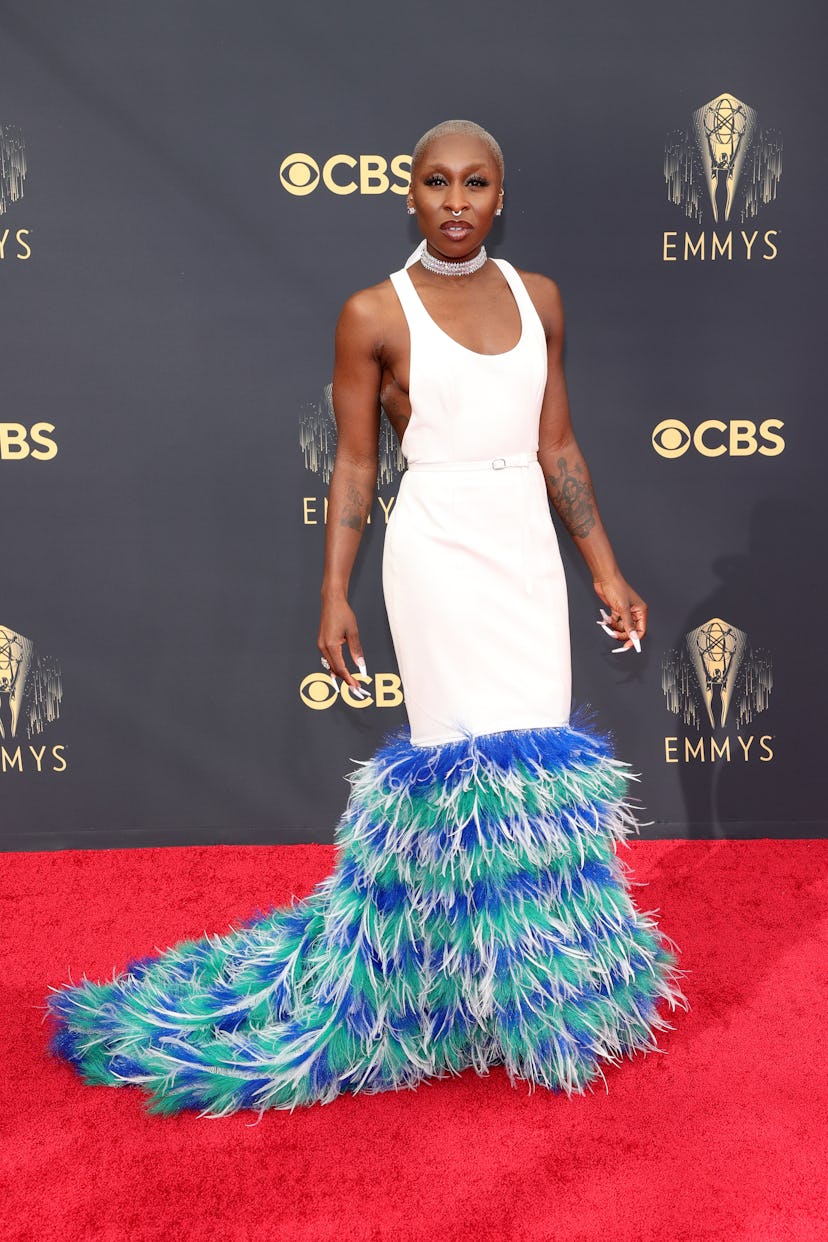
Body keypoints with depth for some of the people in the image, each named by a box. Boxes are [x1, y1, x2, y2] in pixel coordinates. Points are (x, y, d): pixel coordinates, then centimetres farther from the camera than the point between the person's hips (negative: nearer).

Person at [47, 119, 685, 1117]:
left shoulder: (537, 297, 10)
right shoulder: (374, 314, -3)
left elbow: (557, 447, 12)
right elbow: (354, 464, -1)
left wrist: (606, 571, 10)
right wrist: (334, 598, -5)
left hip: (529, 547, 5)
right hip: (437, 549, -5)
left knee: (539, 760, 8)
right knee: (473, 760, -2)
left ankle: (540, 975, 27)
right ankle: (486, 992, 19)